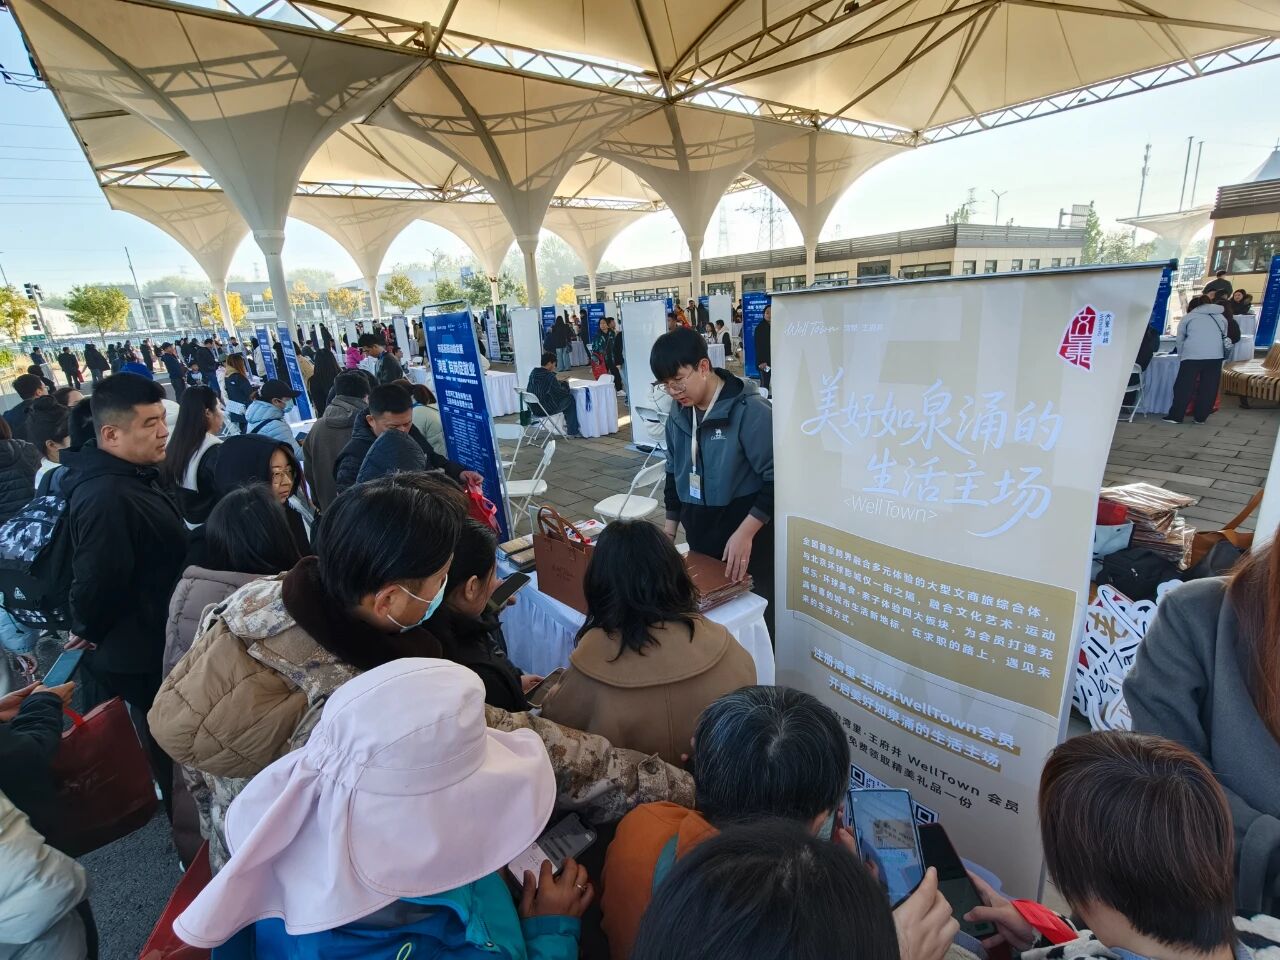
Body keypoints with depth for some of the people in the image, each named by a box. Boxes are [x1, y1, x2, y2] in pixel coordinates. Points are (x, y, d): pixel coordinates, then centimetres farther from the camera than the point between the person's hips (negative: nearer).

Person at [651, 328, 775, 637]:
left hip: (748, 540, -6)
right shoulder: (678, 415, 4)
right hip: (700, 538, 6)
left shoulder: (750, 411, -18)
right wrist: (669, 531, 14)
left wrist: (745, 533, -23)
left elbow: (776, 479, -18)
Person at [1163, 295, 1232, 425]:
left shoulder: (1187, 317, 19)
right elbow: (1225, 337, 24)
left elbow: (1180, 341, 17)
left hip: (1192, 354, -3)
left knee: (1184, 386, 2)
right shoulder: (1221, 317, 26)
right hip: (1215, 354, 3)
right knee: (1209, 387, 8)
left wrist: (1181, 359, 25)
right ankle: (1201, 417, 11)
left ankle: (1175, 416, 2)